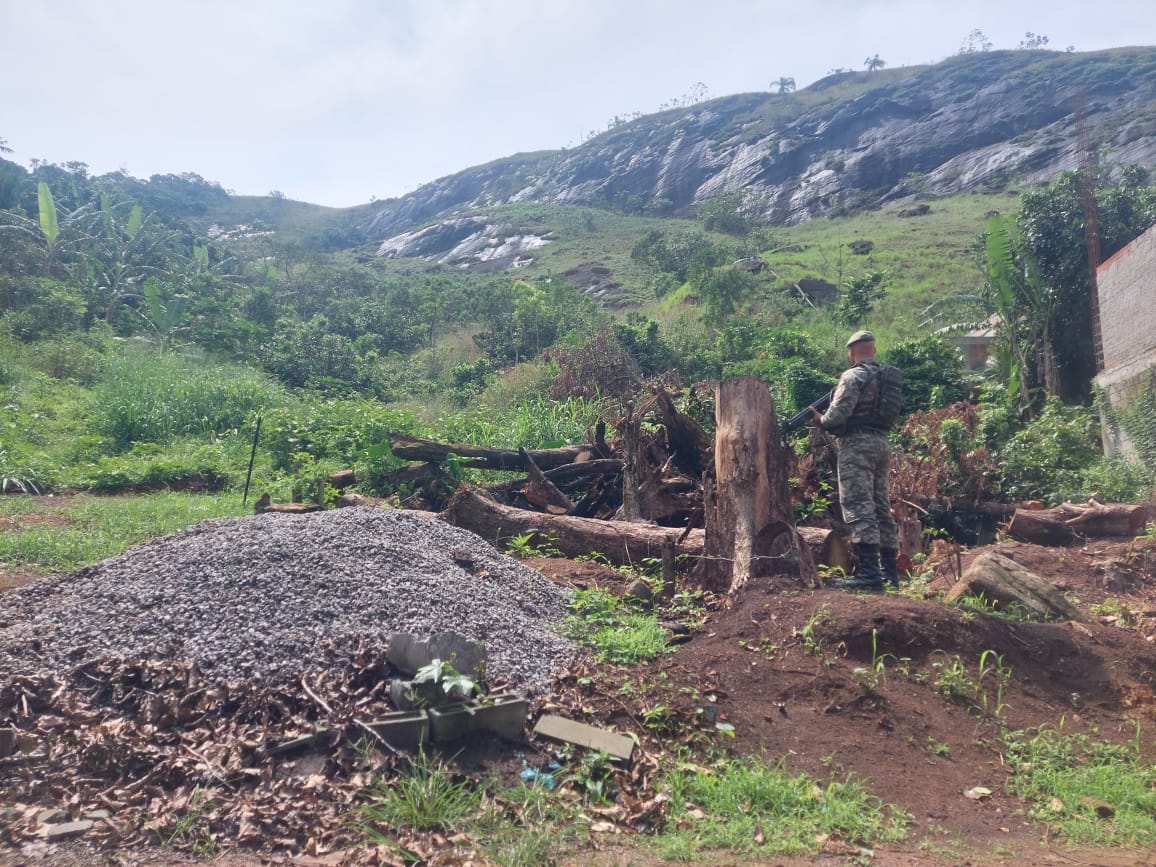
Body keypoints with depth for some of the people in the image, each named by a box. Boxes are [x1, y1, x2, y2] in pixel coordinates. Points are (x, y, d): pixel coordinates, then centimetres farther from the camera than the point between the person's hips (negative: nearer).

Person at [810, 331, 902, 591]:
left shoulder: (853, 376, -10)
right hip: (881, 442, 9)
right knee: (881, 508, 12)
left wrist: (821, 420, 3)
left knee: (859, 509, -11)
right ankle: (890, 571, 15)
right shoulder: (887, 376, 16)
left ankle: (868, 572, -16)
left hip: (857, 444, -9)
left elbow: (838, 413, -16)